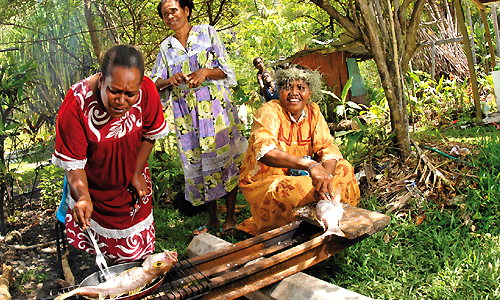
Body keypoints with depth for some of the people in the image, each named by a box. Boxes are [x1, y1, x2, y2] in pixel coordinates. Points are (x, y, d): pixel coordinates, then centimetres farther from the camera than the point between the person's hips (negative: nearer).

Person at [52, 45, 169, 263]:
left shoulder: (147, 91, -25)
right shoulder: (76, 104, -32)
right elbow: (74, 163, -24)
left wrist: (137, 174, -6)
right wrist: (83, 197, -40)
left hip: (130, 184, 2)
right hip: (94, 188, -2)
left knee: (135, 252, 14)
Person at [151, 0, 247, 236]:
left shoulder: (207, 33, 6)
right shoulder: (166, 47, 13)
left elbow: (226, 71, 1)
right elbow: (154, 83, 8)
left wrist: (206, 72, -18)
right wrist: (170, 80, -14)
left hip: (216, 106, -3)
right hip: (186, 114, 3)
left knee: (225, 157, -4)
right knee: (197, 163, 3)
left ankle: (231, 217, 7)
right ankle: (212, 219, 14)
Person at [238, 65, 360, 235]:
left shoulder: (313, 112, -1)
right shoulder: (268, 112, -20)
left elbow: (328, 148, -8)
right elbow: (264, 152, -39)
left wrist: (326, 176, -32)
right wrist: (310, 165, -52)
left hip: (298, 176, 6)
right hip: (262, 182, -6)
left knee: (343, 169, -8)